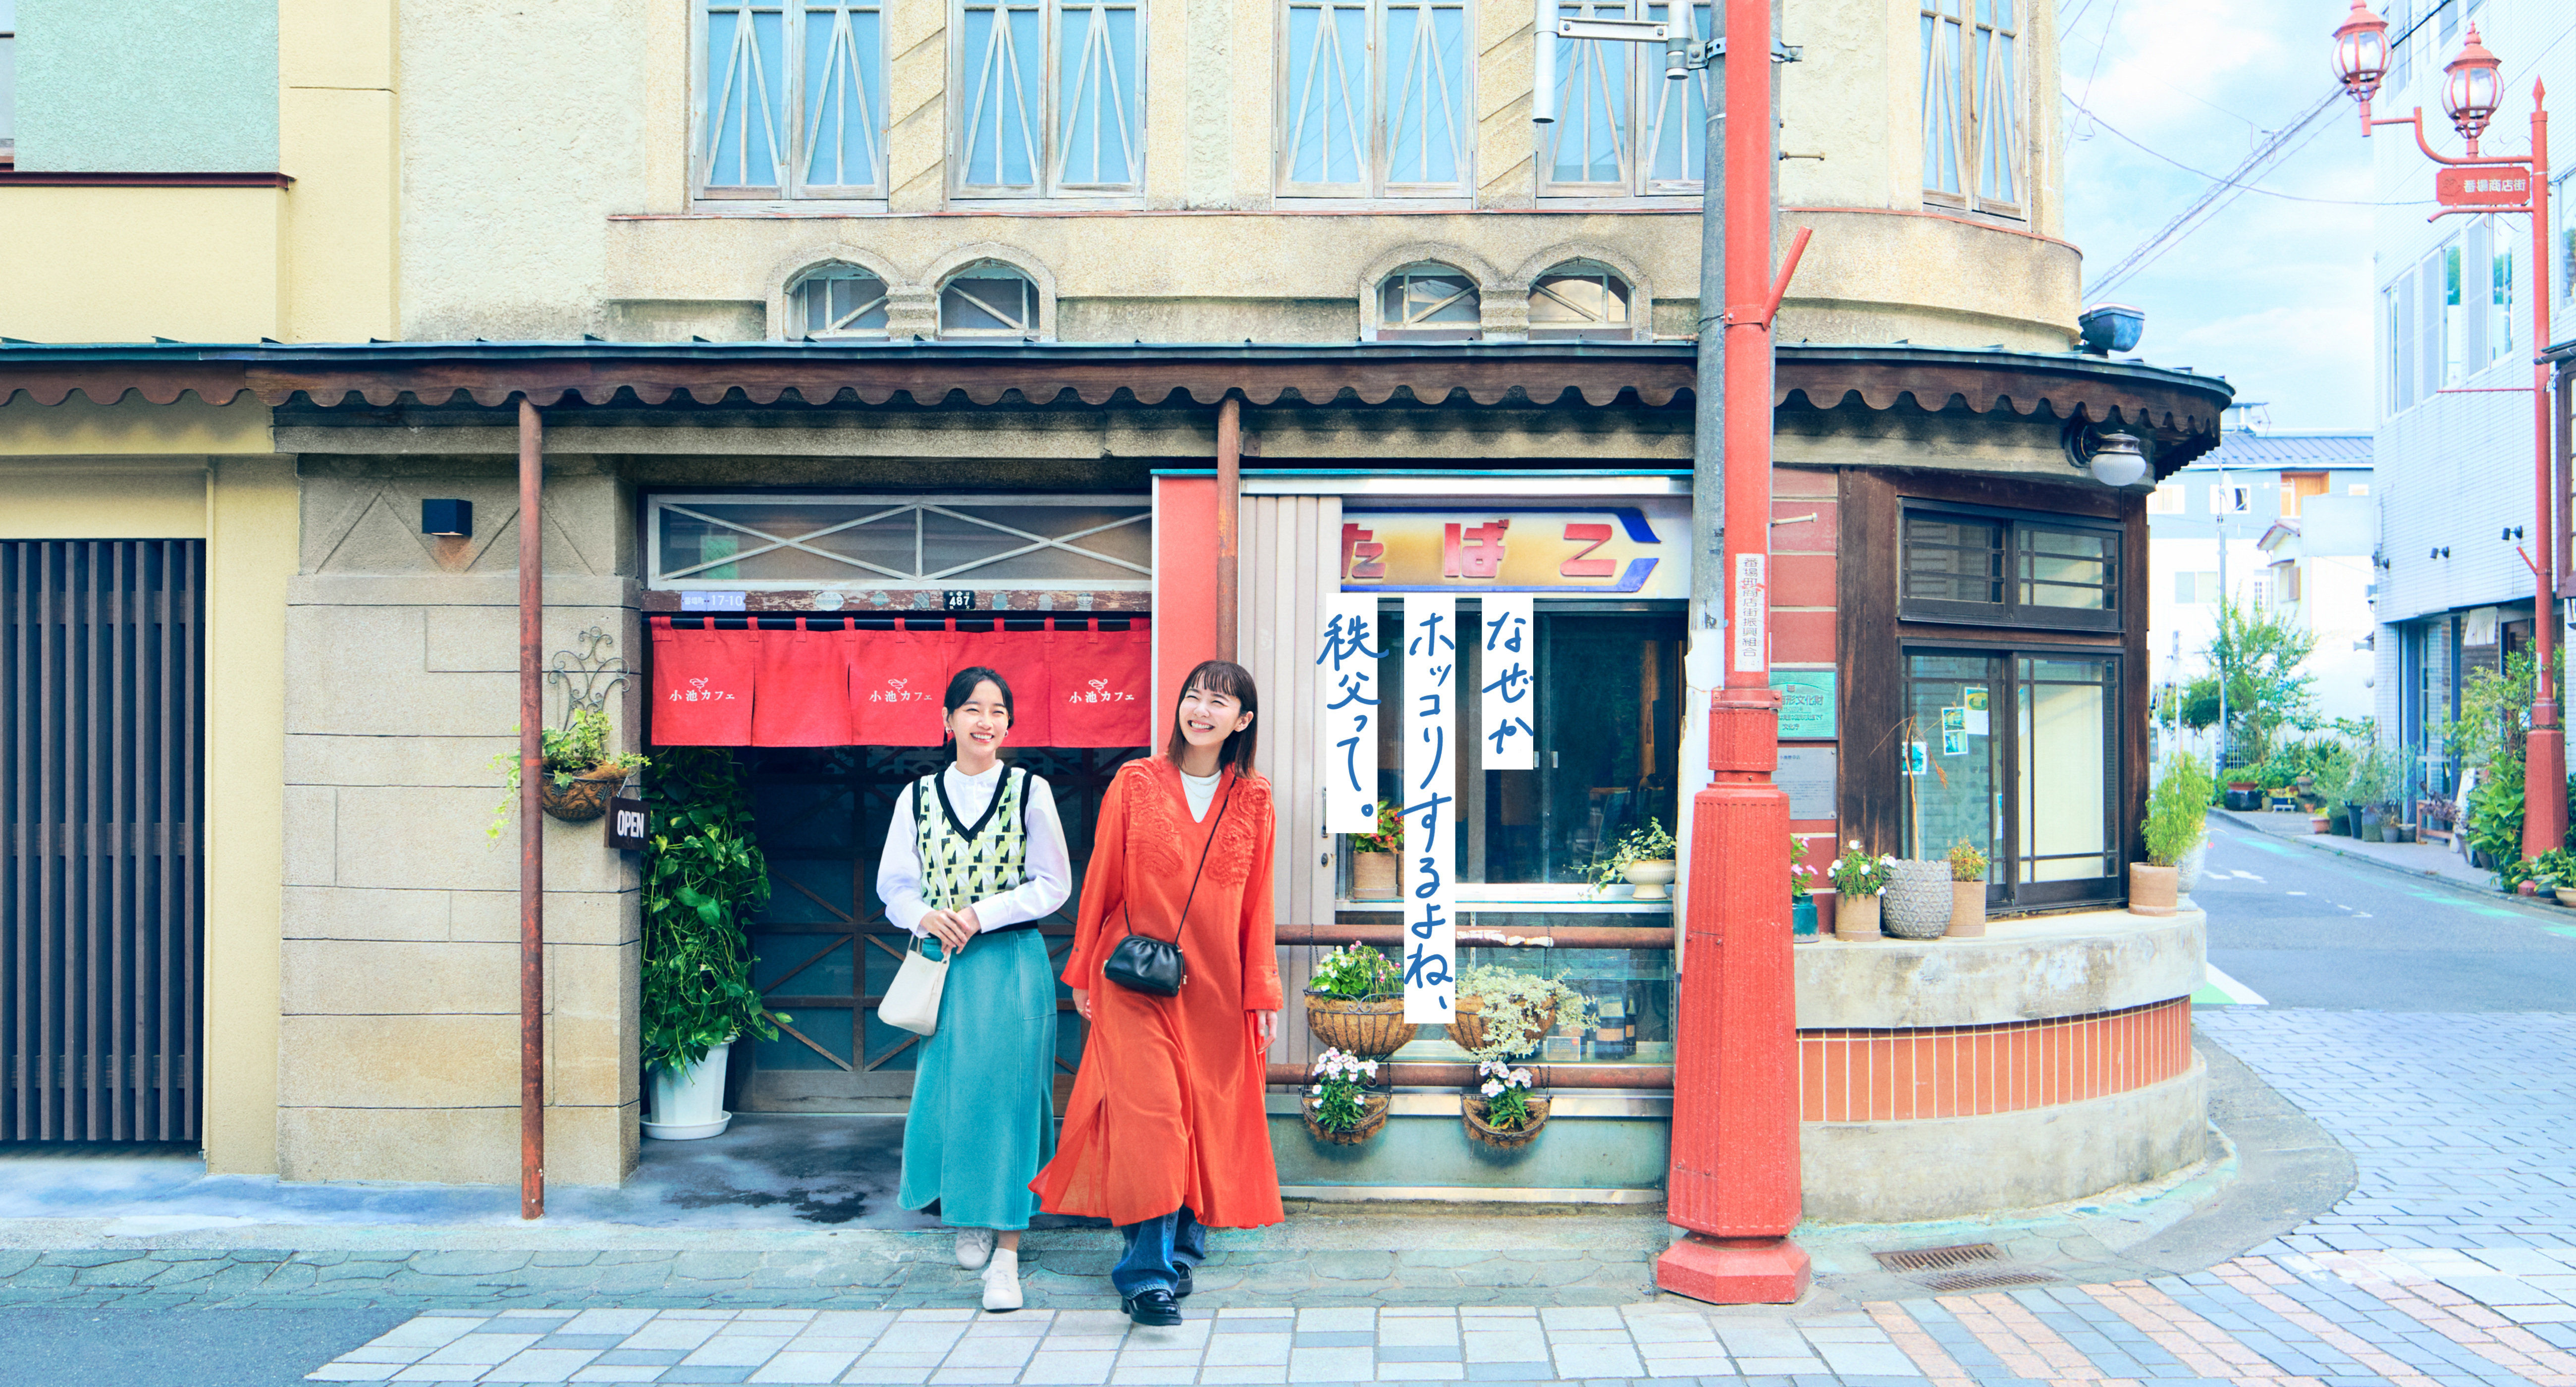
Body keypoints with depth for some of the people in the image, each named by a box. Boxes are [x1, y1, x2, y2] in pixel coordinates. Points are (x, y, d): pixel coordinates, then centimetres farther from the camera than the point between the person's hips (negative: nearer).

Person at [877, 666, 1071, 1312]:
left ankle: (1006, 1253, -3)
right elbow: (894, 884, 11)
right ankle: (969, 1218, 32)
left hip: (1013, 963, -2)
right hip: (943, 965, 3)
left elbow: (1054, 884, -1)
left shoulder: (1030, 792, 1)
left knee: (1007, 1097, -6)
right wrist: (925, 916, -10)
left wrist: (983, 914, -12)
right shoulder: (918, 797, 8)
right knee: (947, 1093, 7)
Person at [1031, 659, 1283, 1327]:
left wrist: (1264, 992, 5)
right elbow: (1102, 882, 4)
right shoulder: (1135, 784, 0)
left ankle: (1183, 1248, 23)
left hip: (1217, 987, 2)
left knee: (1209, 1118, 6)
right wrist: (1083, 972, 6)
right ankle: (1148, 1273, -7)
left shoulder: (1254, 802, 5)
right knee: (1148, 1114, -11)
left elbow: (1257, 903, 7)